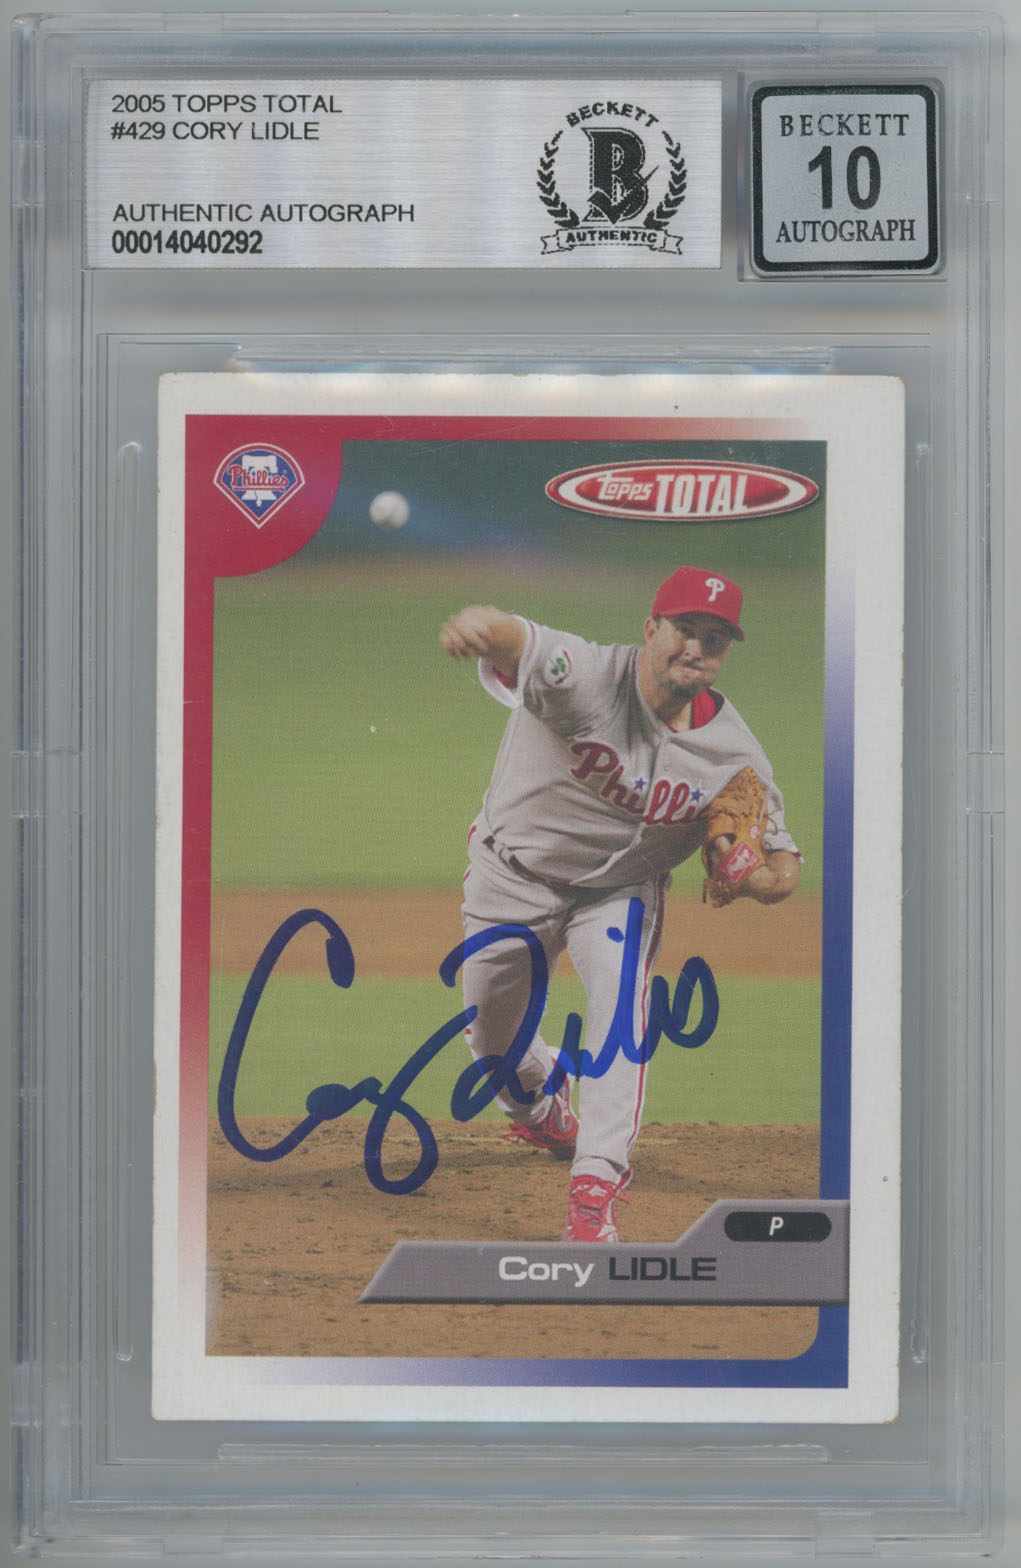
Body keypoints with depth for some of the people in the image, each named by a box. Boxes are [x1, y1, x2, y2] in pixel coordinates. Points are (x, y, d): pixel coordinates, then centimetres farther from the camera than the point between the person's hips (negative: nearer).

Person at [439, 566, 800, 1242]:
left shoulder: (736, 755, -20)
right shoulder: (586, 676, -31)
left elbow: (784, 873, -11)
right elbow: (518, 641, -53)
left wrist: (749, 874, -36)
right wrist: (481, 624, -79)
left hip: (621, 889, 1)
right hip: (513, 876, -1)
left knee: (620, 1003, -25)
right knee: (491, 1035, 13)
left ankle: (595, 1192, -17)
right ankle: (544, 1106, 49)